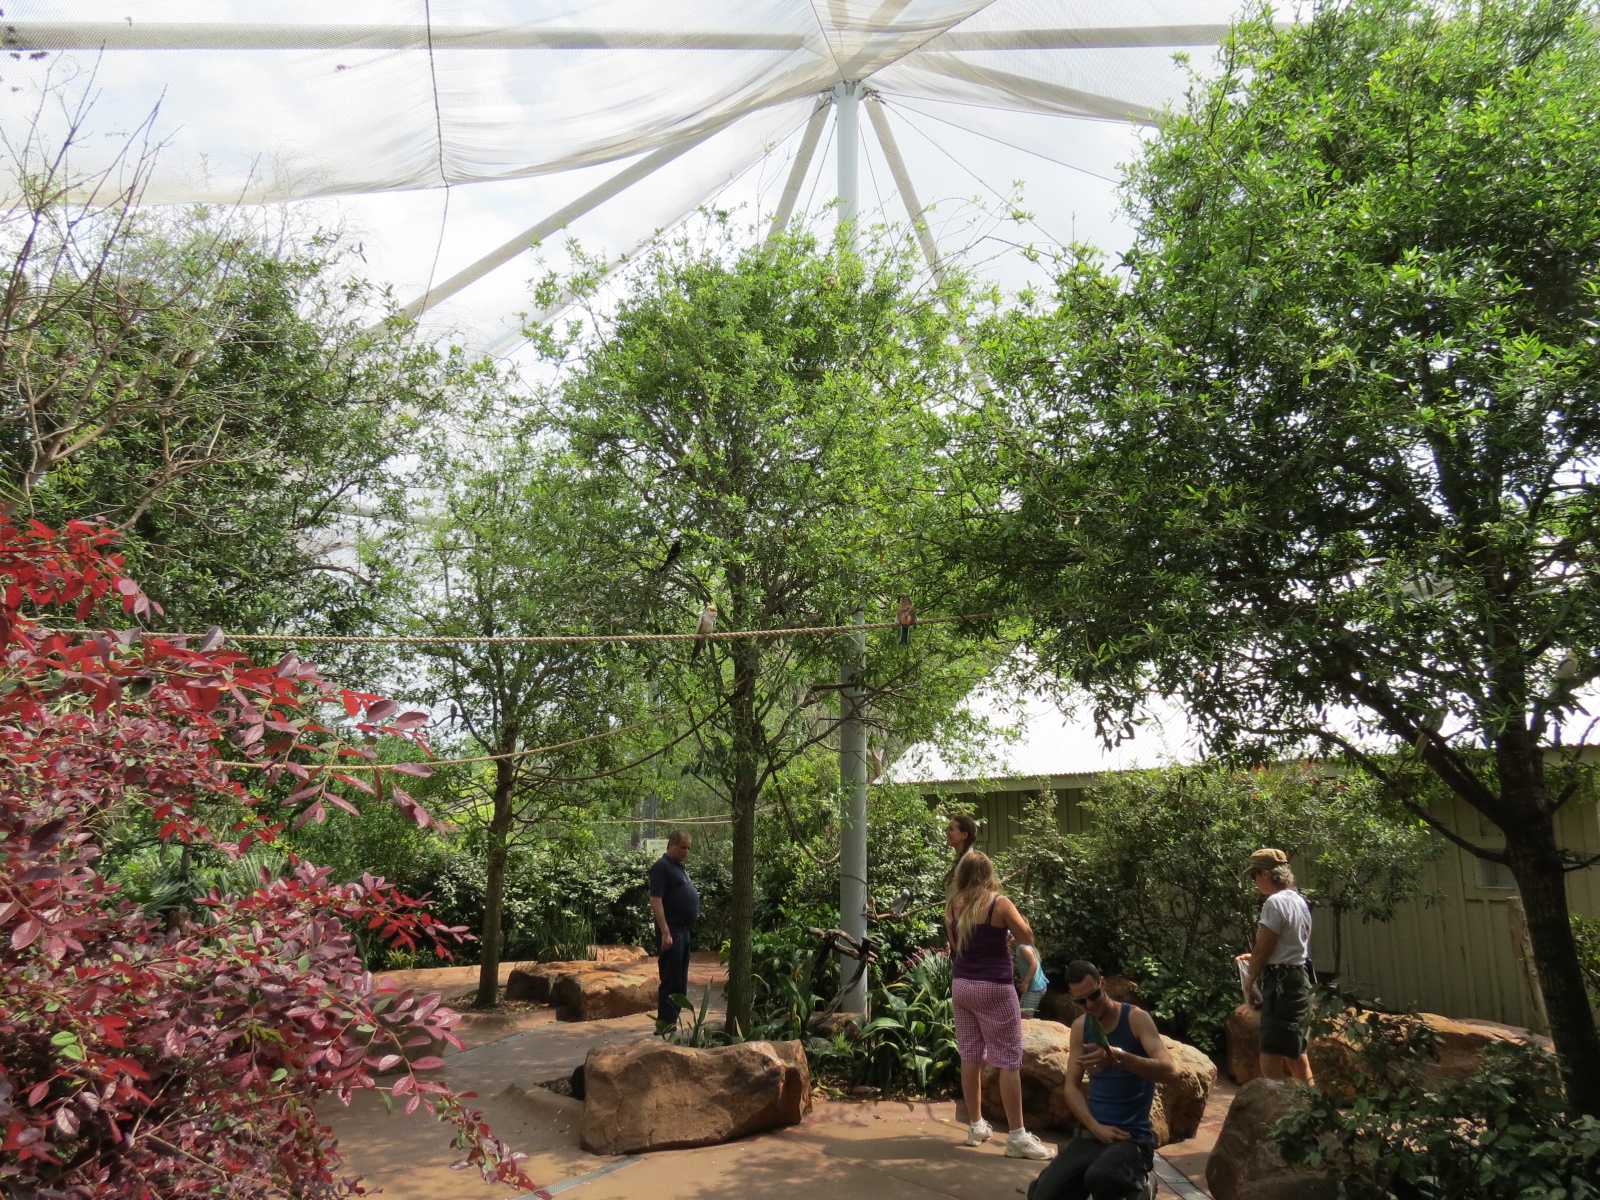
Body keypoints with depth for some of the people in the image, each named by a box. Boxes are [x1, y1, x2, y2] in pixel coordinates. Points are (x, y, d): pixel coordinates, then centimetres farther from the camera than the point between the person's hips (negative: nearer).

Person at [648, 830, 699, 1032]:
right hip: (672, 931, -10)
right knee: (671, 982, -6)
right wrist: (665, 932, -23)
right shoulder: (661, 867, -11)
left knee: (680, 982, 13)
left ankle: (671, 1022, 19)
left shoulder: (680, 867, 18)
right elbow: (655, 900, -18)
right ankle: (665, 1025, -1)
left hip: (684, 930, 10)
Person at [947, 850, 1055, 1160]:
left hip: (961, 984, 5)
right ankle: (1017, 1136, 2)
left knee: (970, 1057, 13)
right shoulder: (999, 903, -12)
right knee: (1008, 1061, 0)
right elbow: (1028, 939, -3)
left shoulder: (953, 906, 2)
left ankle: (976, 1126, 22)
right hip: (994, 987, -5)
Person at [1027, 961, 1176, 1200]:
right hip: (1092, 1134, 4)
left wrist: (1119, 1058, -37)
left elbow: (1170, 1070, -21)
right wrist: (1096, 1127, -11)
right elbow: (1072, 1087, 7)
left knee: (1099, 1178, -36)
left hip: (1132, 1136, -4)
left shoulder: (1135, 1018, -8)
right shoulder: (1080, 1027, 7)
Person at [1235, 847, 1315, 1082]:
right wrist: (1256, 958, 21)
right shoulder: (1299, 901, 13)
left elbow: (1263, 949, -16)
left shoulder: (1275, 902, -16)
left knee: (1271, 1060, -10)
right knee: (1295, 1053, 19)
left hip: (1281, 984, -10)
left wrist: (1250, 979, -1)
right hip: (1299, 978, 10)